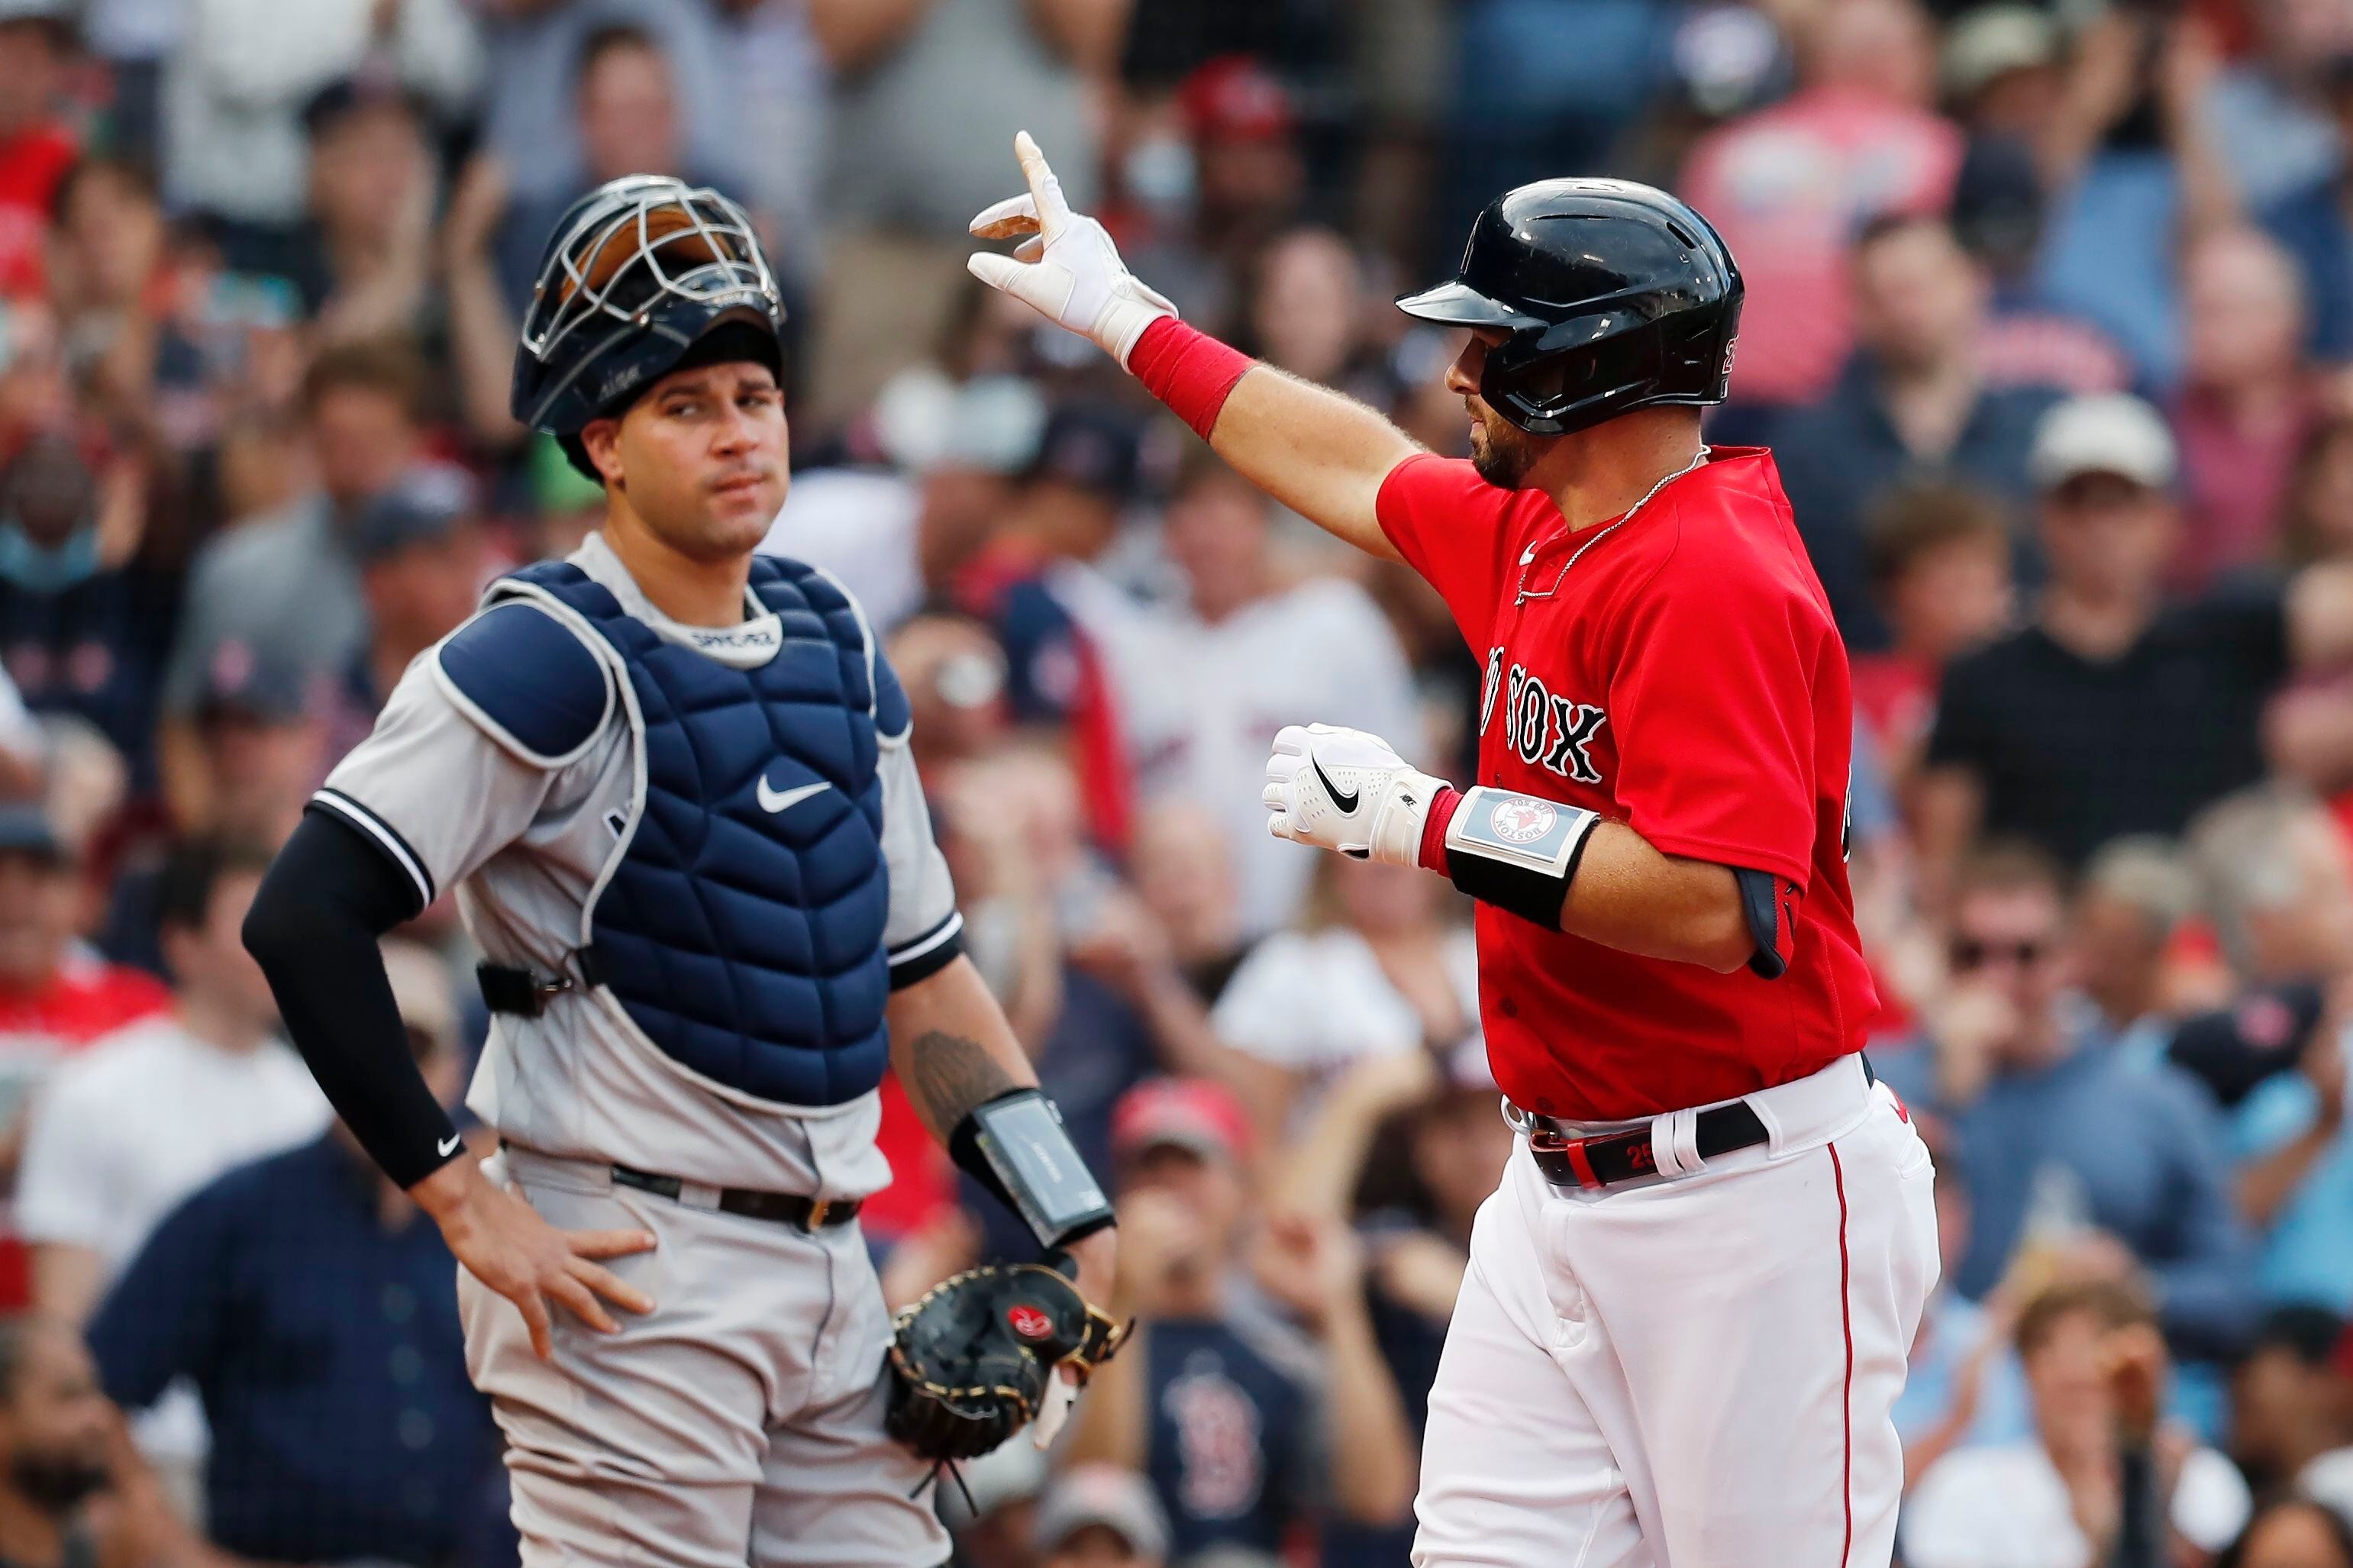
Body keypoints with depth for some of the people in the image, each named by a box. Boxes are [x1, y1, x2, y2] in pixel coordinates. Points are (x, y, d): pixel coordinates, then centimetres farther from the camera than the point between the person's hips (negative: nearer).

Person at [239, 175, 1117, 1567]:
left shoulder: (836, 650, 14)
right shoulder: (546, 662, -10)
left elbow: (918, 967, 21)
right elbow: (305, 923, -16)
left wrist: (1065, 1209, 11)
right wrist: (462, 1197, -18)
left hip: (828, 1280, 8)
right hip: (626, 1280, -8)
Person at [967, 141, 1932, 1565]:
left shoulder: (1712, 577, -18)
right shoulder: (1531, 537, 11)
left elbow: (1721, 913, -28)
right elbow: (1360, 472, 32)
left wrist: (1425, 816, -20)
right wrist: (1125, 317, 42)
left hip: (1750, 1199, -9)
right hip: (1565, 1193, 9)